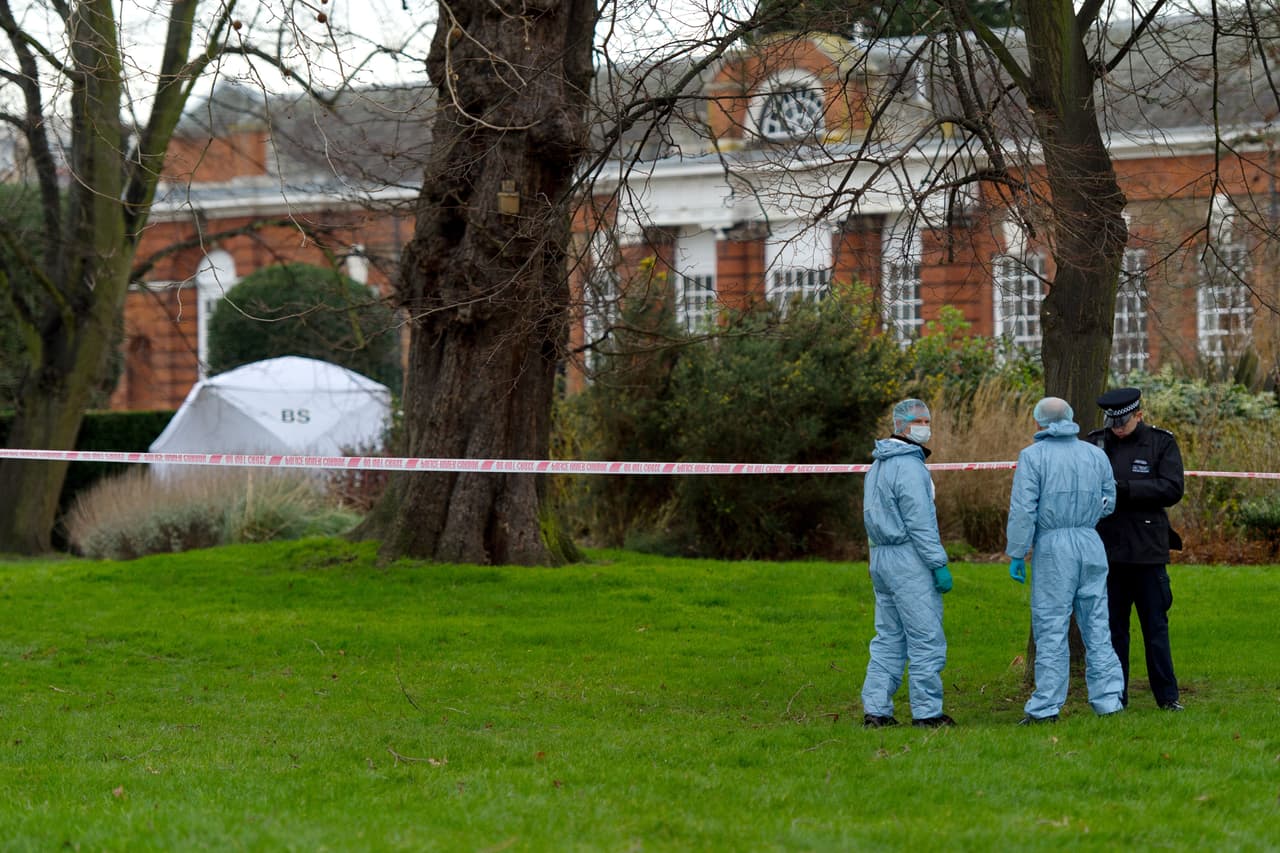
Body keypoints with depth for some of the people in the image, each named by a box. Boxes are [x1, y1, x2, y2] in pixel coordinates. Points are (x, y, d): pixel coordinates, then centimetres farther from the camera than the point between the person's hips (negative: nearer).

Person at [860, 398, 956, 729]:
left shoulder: (877, 466, 16)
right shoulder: (908, 466, -14)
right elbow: (920, 522, -18)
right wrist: (939, 564, -14)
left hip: (880, 558, 10)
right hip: (909, 558, -10)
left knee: (888, 639, 11)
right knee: (927, 639, -4)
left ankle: (875, 709, 8)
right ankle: (927, 711, -3)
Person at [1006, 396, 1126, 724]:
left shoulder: (1033, 456, -4)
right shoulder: (1096, 454, 9)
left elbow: (1023, 509, -9)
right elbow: (1108, 502, 12)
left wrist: (1016, 553, -4)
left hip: (1053, 548, -4)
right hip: (1091, 544, 4)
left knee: (1051, 627, -2)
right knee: (1097, 625, 9)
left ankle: (1046, 707, -1)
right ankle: (1108, 699, 10)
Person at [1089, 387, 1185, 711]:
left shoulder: (1162, 442, 0)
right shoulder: (1095, 442, 7)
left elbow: (1172, 489, -11)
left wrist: (1123, 488, -18)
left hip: (1148, 550, -2)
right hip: (1106, 549, 2)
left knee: (1156, 626, 4)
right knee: (1111, 627, 7)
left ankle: (1167, 696, 11)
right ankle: (1114, 696, 13)